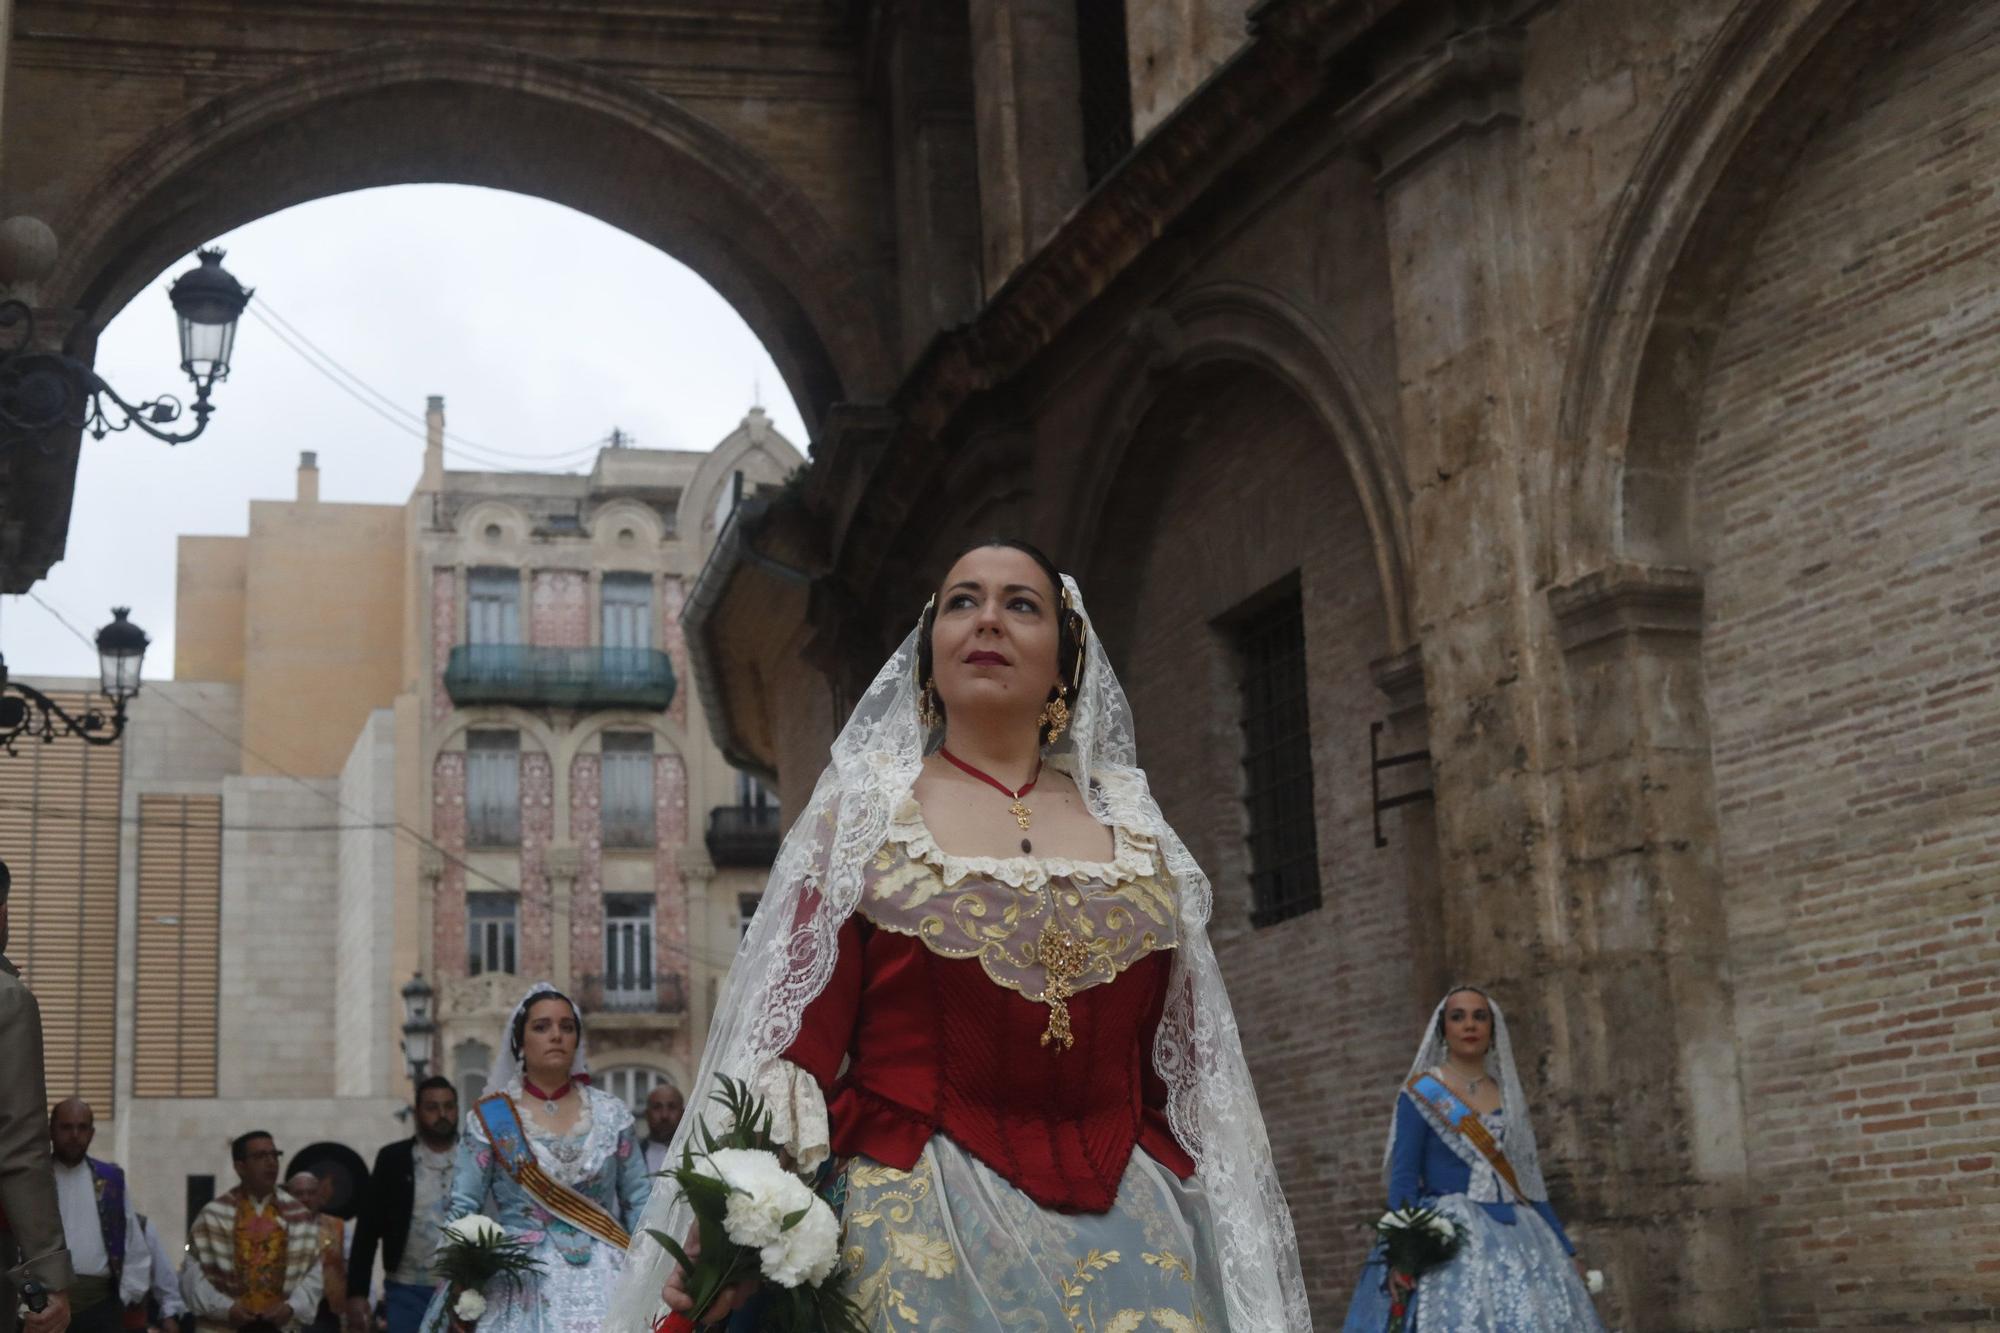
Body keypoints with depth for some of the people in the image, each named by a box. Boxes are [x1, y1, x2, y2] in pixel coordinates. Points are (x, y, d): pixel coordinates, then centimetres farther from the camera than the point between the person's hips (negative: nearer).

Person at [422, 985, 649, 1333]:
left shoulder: (612, 1113, 7)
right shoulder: (490, 1118, 1)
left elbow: (639, 1201, 10)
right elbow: (462, 1208, -2)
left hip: (603, 1279, 2)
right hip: (522, 1285, -1)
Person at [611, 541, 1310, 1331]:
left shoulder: (1132, 828, 12)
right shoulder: (866, 812, 5)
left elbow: (1187, 1067, 12)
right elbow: (795, 1031, -6)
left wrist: (1233, 1255, 9)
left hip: (1123, 1227, 3)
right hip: (922, 1224, -2)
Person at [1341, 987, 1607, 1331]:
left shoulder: (1510, 1097, 16)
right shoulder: (1420, 1093, 2)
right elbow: (1403, 1179, -6)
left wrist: (1566, 1250, 15)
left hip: (1514, 1240, 5)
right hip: (1447, 1240, -5)